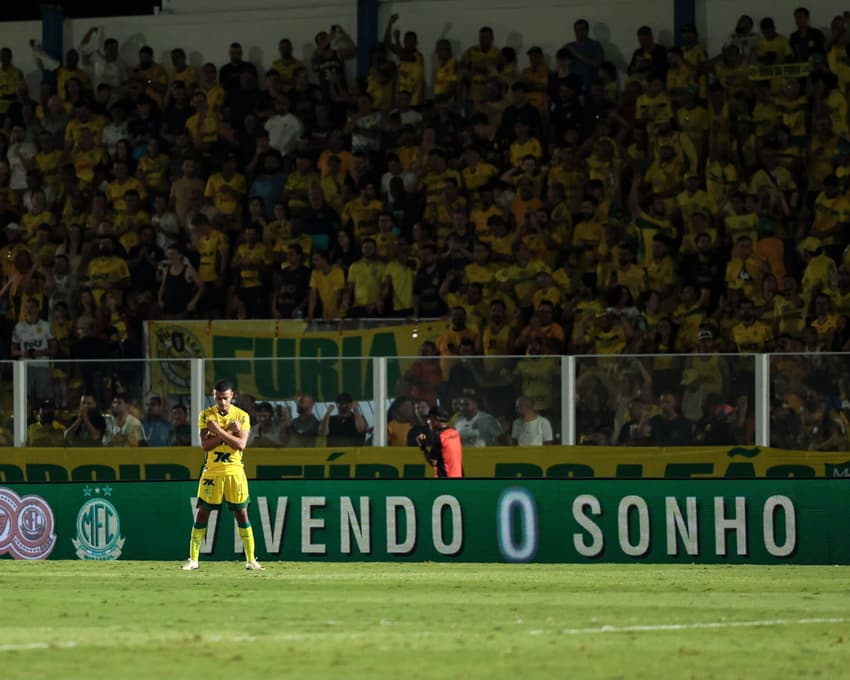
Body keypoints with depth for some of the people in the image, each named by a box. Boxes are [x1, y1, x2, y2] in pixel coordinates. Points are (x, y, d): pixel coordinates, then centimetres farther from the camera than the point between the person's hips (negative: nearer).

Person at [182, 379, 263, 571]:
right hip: (211, 472, 0)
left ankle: (251, 560, 5)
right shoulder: (206, 415, 1)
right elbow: (205, 445, -9)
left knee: (242, 514, 0)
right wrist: (229, 431, -15)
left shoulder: (242, 416, 0)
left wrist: (219, 431, -19)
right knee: (202, 513, 1)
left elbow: (241, 444, -13)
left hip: (234, 472, 0)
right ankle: (193, 559, 7)